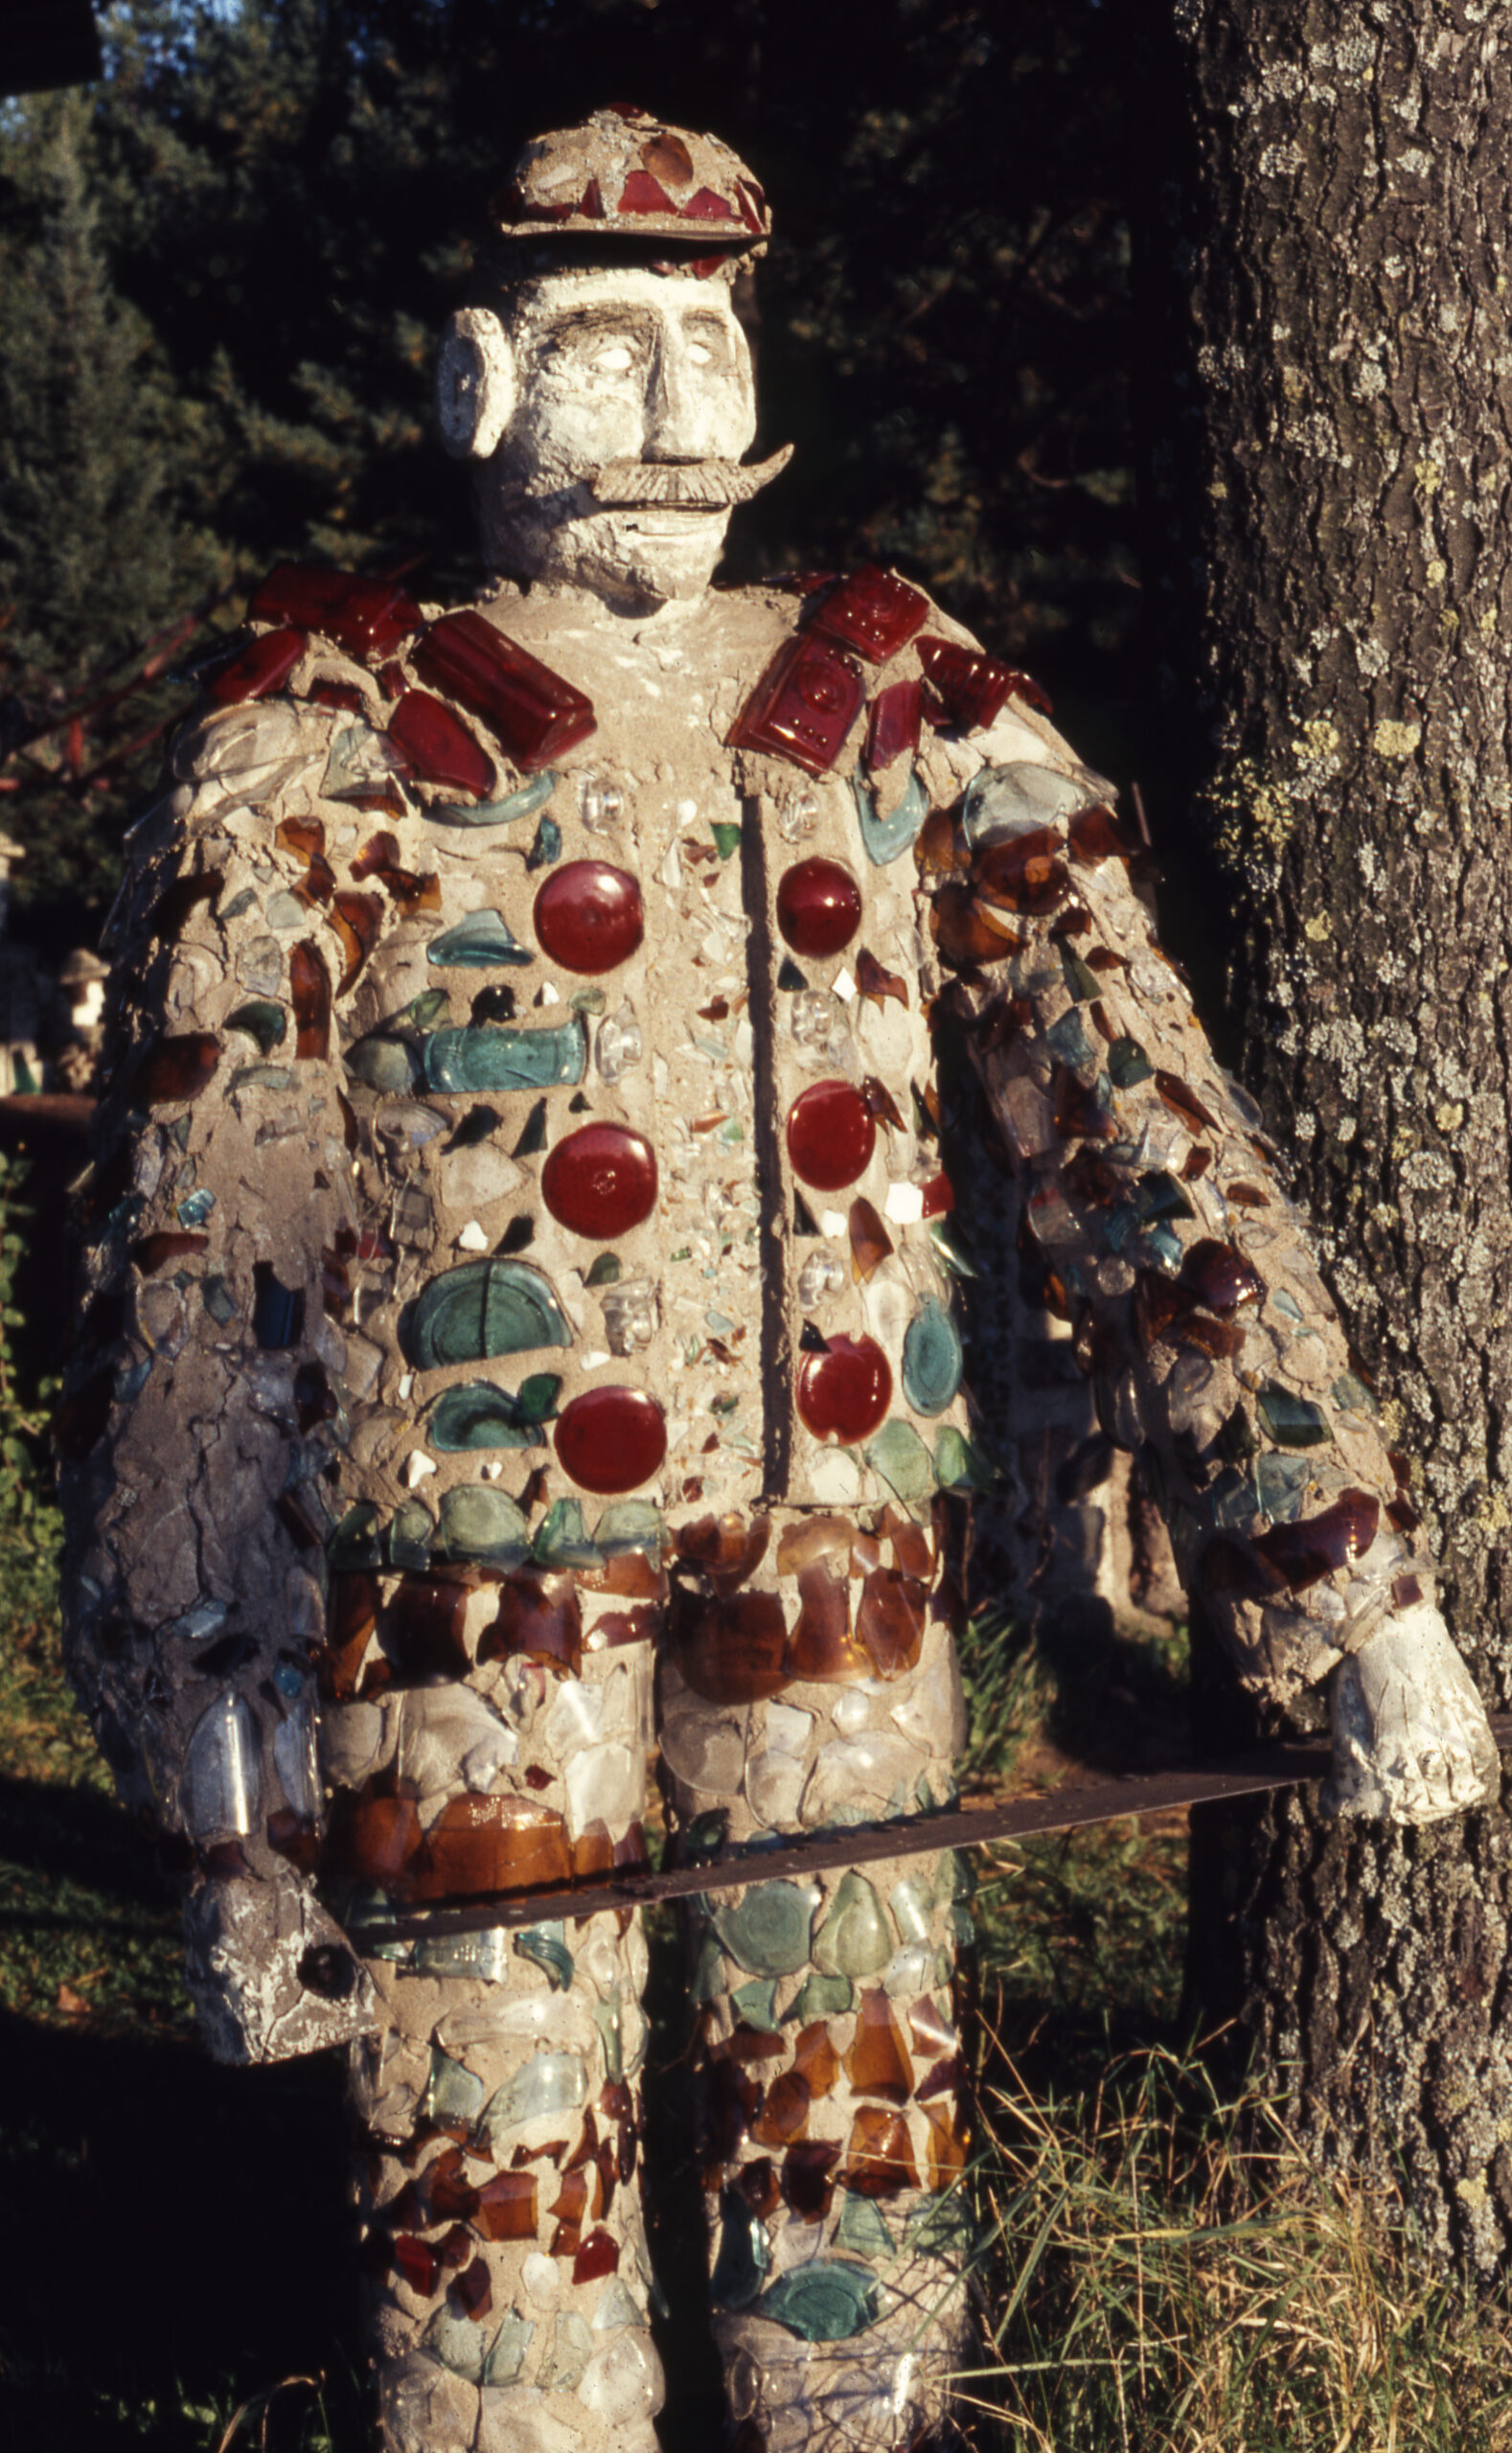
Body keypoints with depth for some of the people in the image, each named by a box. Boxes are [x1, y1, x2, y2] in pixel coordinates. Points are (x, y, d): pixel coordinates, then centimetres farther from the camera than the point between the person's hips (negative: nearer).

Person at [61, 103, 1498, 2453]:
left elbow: (1145, 1139, 3)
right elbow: (191, 1277, -6)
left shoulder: (911, 716, 7)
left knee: (860, 2119, 12)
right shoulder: (324, 759, -2)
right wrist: (234, 1807, -13)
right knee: (504, 2188, 1)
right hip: (468, 1587, -3)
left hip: (849, 1549, 3)